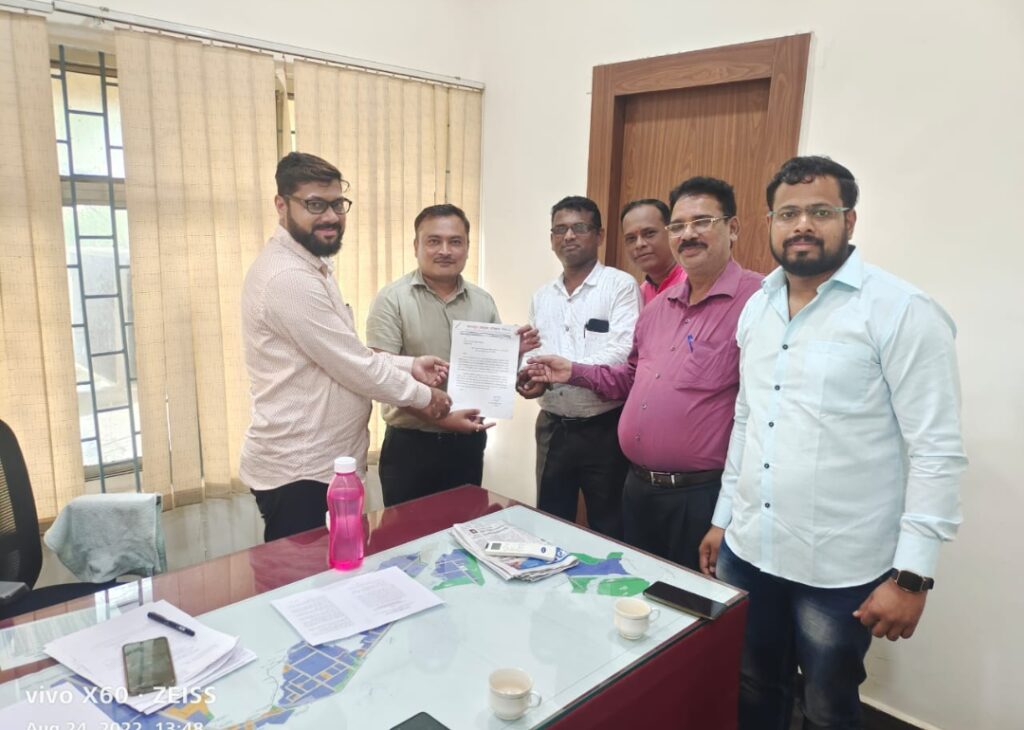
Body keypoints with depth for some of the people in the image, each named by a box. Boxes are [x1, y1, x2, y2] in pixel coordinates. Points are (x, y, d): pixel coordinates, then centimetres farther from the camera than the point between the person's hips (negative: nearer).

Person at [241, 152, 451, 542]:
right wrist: (424, 394, -6)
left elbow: (347, 356, 16)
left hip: (320, 462, 10)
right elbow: (354, 367, -20)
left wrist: (409, 365, 4)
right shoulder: (289, 278, -22)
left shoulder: (310, 268, 13)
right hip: (297, 472, -10)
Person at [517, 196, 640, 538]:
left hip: (604, 428, -5)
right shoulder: (542, 296, 12)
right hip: (553, 427, 5)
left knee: (608, 530, 10)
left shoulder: (621, 285, -7)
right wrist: (525, 374, -10)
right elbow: (533, 356, 13)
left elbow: (622, 354, -19)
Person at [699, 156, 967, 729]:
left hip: (840, 570, -5)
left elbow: (938, 453, -14)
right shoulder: (757, 307, 7)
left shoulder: (903, 312, -13)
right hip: (747, 551, 6)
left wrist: (912, 574, -16)